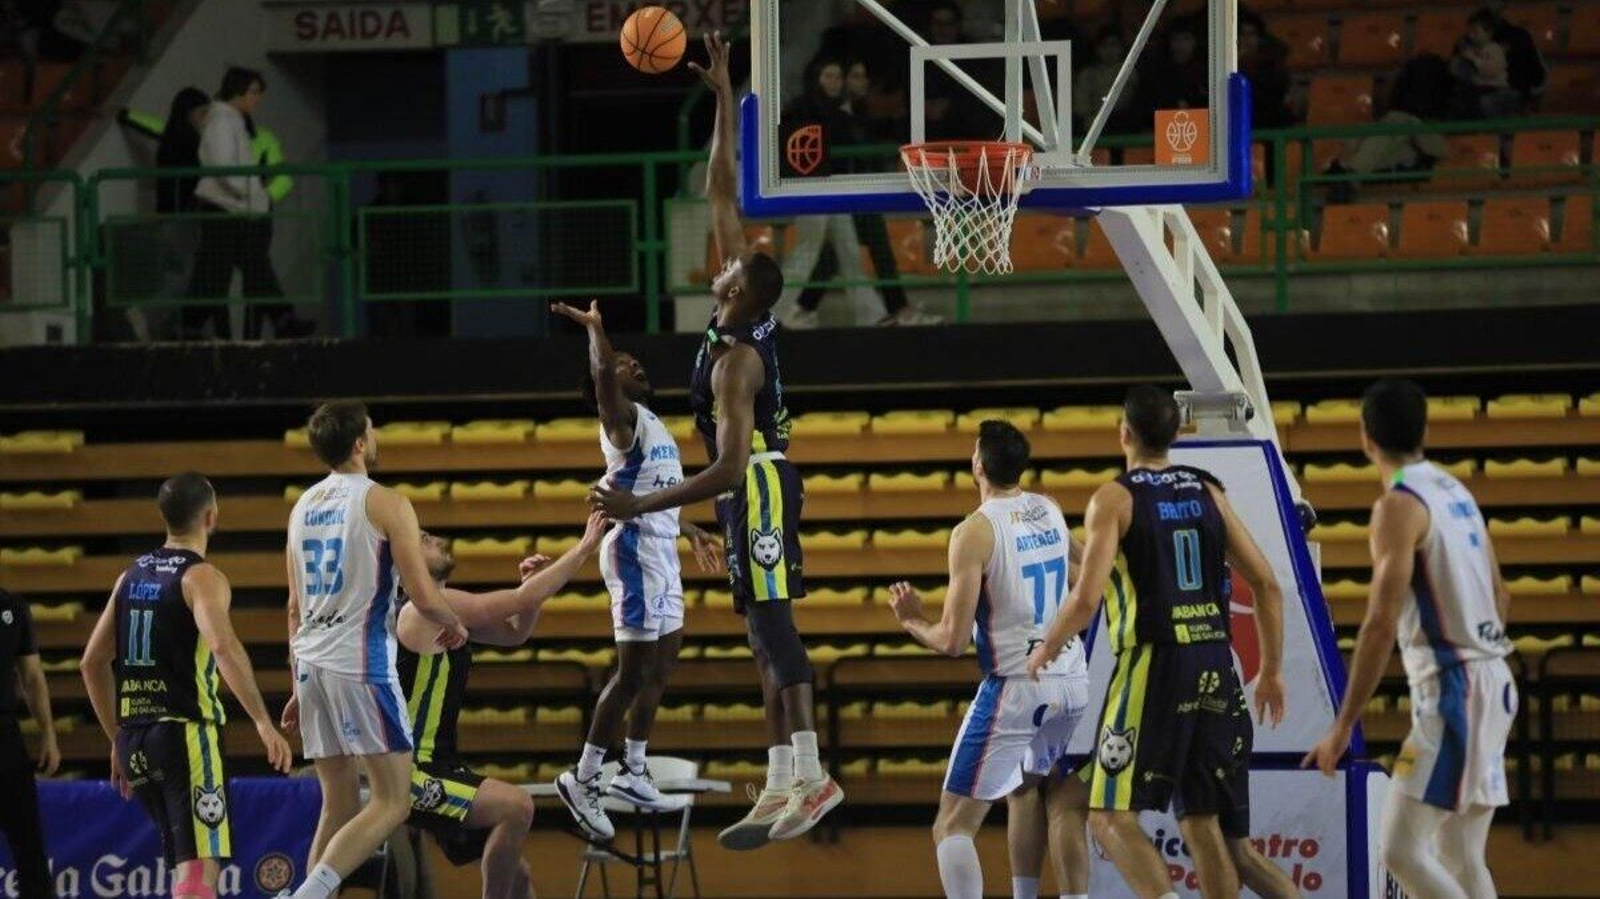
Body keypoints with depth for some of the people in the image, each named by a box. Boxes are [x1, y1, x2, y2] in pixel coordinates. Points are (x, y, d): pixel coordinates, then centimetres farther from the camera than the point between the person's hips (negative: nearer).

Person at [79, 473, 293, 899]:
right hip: (187, 733, -7)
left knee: (185, 859, 20)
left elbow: (93, 663, 18)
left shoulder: (132, 576, 14)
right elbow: (224, 647, -26)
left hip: (134, 735, 7)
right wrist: (263, 722, -28)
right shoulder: (201, 577, -8)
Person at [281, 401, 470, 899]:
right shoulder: (386, 504, -6)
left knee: (339, 806, 13)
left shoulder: (303, 507, 15)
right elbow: (423, 597, -11)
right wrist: (454, 624, 11)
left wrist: (300, 686, 24)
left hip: (311, 661, 7)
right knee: (393, 801, -5)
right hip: (362, 661, -7)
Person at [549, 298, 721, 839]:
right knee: (634, 672, -12)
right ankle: (582, 780, -10)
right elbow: (602, 374, -31)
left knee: (662, 661, 14)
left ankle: (634, 774, 23)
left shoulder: (651, 424, 20)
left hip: (661, 550, 10)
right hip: (636, 547, -10)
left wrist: (692, 532, 37)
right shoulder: (623, 419, -8)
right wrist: (594, 328, -22)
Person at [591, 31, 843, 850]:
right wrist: (722, 99, 10)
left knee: (774, 629, -16)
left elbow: (727, 468, -26)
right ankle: (781, 783, 6)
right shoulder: (748, 315, 3)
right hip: (764, 482, 10)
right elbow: (722, 196, 10)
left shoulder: (734, 358, -20)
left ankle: (809, 775, -23)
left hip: (757, 489, -10)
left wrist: (642, 506, -27)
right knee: (767, 636, 7)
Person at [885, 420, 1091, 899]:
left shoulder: (975, 531, -13)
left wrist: (913, 621, 6)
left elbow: (953, 641, -14)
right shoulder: (1051, 512, 8)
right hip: (1072, 681, 7)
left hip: (1015, 687, -7)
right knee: (1027, 786, 35)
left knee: (953, 825, -4)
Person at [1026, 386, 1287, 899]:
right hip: (1215, 668, 6)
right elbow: (1266, 585, 10)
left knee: (1112, 817, -2)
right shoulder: (1207, 492, 12)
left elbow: (1086, 599, -13)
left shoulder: (1115, 499, -4)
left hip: (1153, 666, -6)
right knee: (1203, 822, 11)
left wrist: (1046, 649, 5)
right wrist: (1271, 670, 19)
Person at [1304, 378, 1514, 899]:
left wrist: (1342, 728, -18)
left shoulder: (1399, 505, -13)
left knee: (1401, 851, -11)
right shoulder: (1455, 492, 13)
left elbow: (1381, 624, -19)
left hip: (1451, 690, -9)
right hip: (1490, 680, 9)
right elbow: (1499, 597, 22)